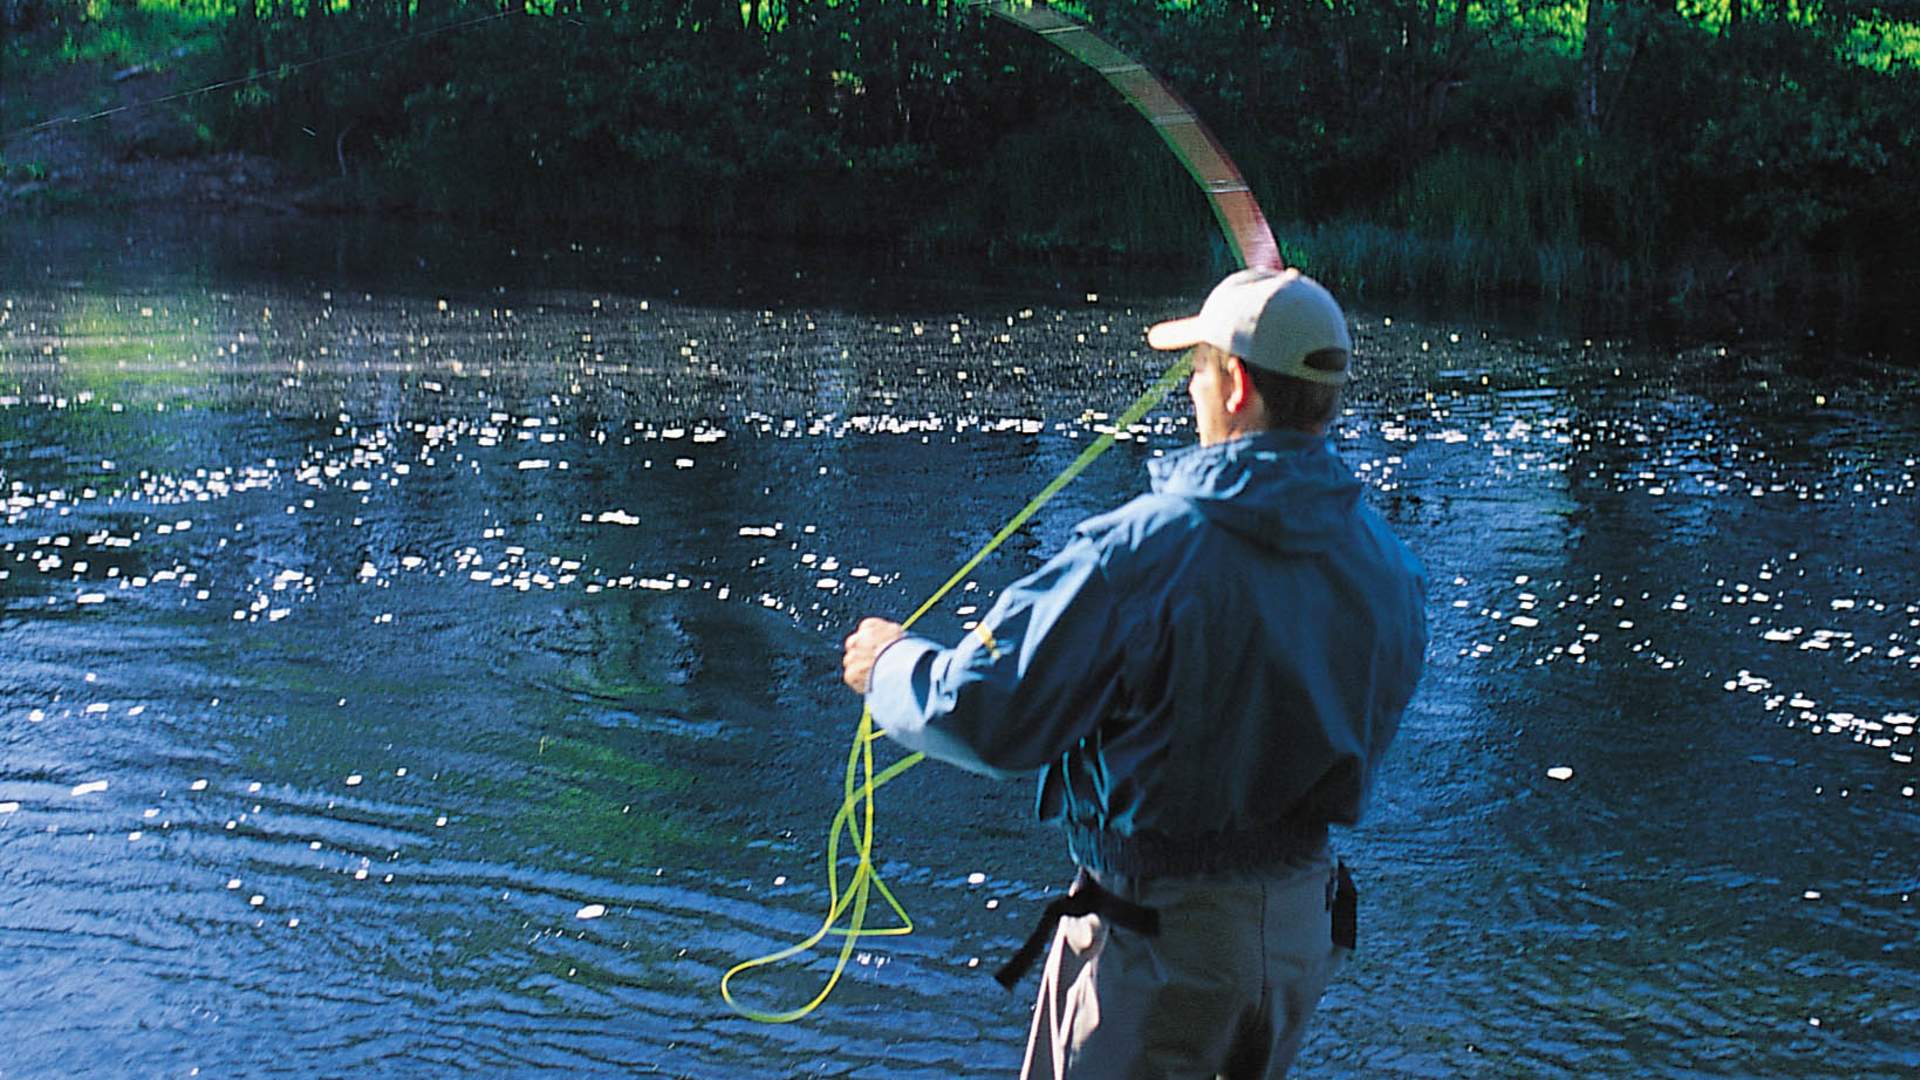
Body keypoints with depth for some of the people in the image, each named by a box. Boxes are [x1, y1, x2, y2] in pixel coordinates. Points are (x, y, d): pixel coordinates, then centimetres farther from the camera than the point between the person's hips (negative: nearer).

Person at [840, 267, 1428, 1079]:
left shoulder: (1145, 550, -22)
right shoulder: (1388, 563, -3)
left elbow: (988, 715, -20)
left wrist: (891, 664, -1)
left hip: (1155, 935, -6)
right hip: (1304, 925, 6)